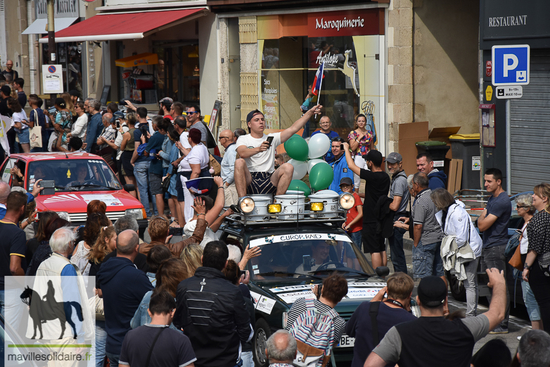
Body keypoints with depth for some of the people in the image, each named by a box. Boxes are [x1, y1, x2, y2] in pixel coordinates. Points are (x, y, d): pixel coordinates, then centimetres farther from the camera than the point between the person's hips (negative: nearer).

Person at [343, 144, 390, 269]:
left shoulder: (372, 177, -19)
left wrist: (346, 149, 0)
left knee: (374, 251, -6)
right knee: (382, 249, 13)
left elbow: (351, 166, -14)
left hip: (371, 220, -8)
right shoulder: (385, 177, 7)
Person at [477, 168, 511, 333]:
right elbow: (482, 224, 25)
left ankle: (502, 324, -4)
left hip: (497, 249, -10)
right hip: (488, 248, 10)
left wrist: (482, 215, 0)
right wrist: (484, 216, 6)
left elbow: (482, 225, -17)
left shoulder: (502, 201, -18)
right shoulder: (493, 198, 15)